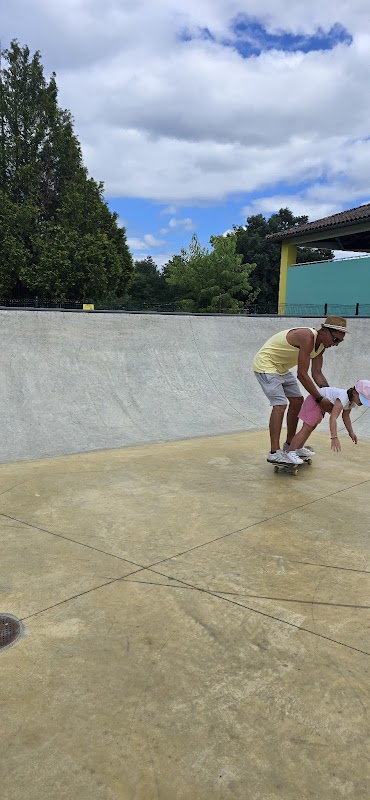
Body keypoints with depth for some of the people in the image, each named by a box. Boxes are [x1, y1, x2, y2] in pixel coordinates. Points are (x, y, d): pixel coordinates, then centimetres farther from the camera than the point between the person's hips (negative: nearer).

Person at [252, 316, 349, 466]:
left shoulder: (321, 344, -1)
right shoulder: (307, 337, -30)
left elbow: (317, 373, 3)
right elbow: (302, 375, -30)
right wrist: (320, 399, -25)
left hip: (281, 368, 10)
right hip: (265, 364, -10)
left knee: (297, 401, 11)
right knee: (280, 405, -19)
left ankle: (290, 445, 22)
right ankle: (274, 453, -19)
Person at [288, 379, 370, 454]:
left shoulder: (352, 402, -4)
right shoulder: (343, 399, -34)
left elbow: (345, 416, 13)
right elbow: (333, 418, -43)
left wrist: (351, 432, 7)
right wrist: (334, 438, -50)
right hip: (314, 401, -11)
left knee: (311, 428, 21)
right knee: (306, 429, -16)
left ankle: (298, 449, 34)